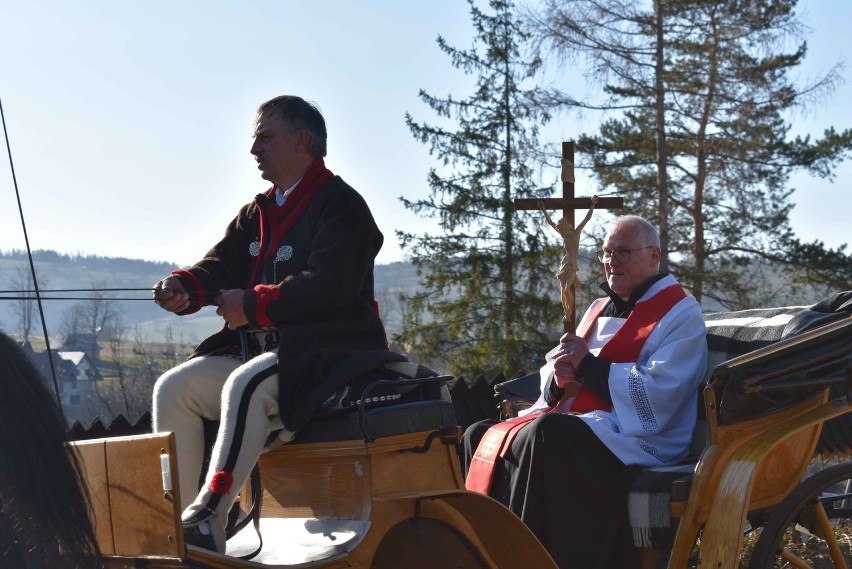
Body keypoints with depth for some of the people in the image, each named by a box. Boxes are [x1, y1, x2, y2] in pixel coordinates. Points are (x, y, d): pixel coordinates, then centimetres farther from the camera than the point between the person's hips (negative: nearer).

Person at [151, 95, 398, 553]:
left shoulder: (340, 205, -6)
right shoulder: (257, 214, 20)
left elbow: (328, 285, -21)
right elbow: (222, 265, 12)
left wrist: (253, 304, -21)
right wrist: (185, 286, -11)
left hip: (328, 351, -9)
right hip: (263, 348, 9)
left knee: (246, 386, -35)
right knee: (175, 387, -6)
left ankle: (207, 521, -36)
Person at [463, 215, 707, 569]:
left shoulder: (680, 315, -3)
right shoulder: (600, 310, 21)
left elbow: (656, 396, -18)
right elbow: (551, 377, 20)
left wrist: (588, 366, -14)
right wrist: (558, 378, -6)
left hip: (636, 437, -8)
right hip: (568, 422, 9)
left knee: (544, 435, -34)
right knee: (480, 435, -6)